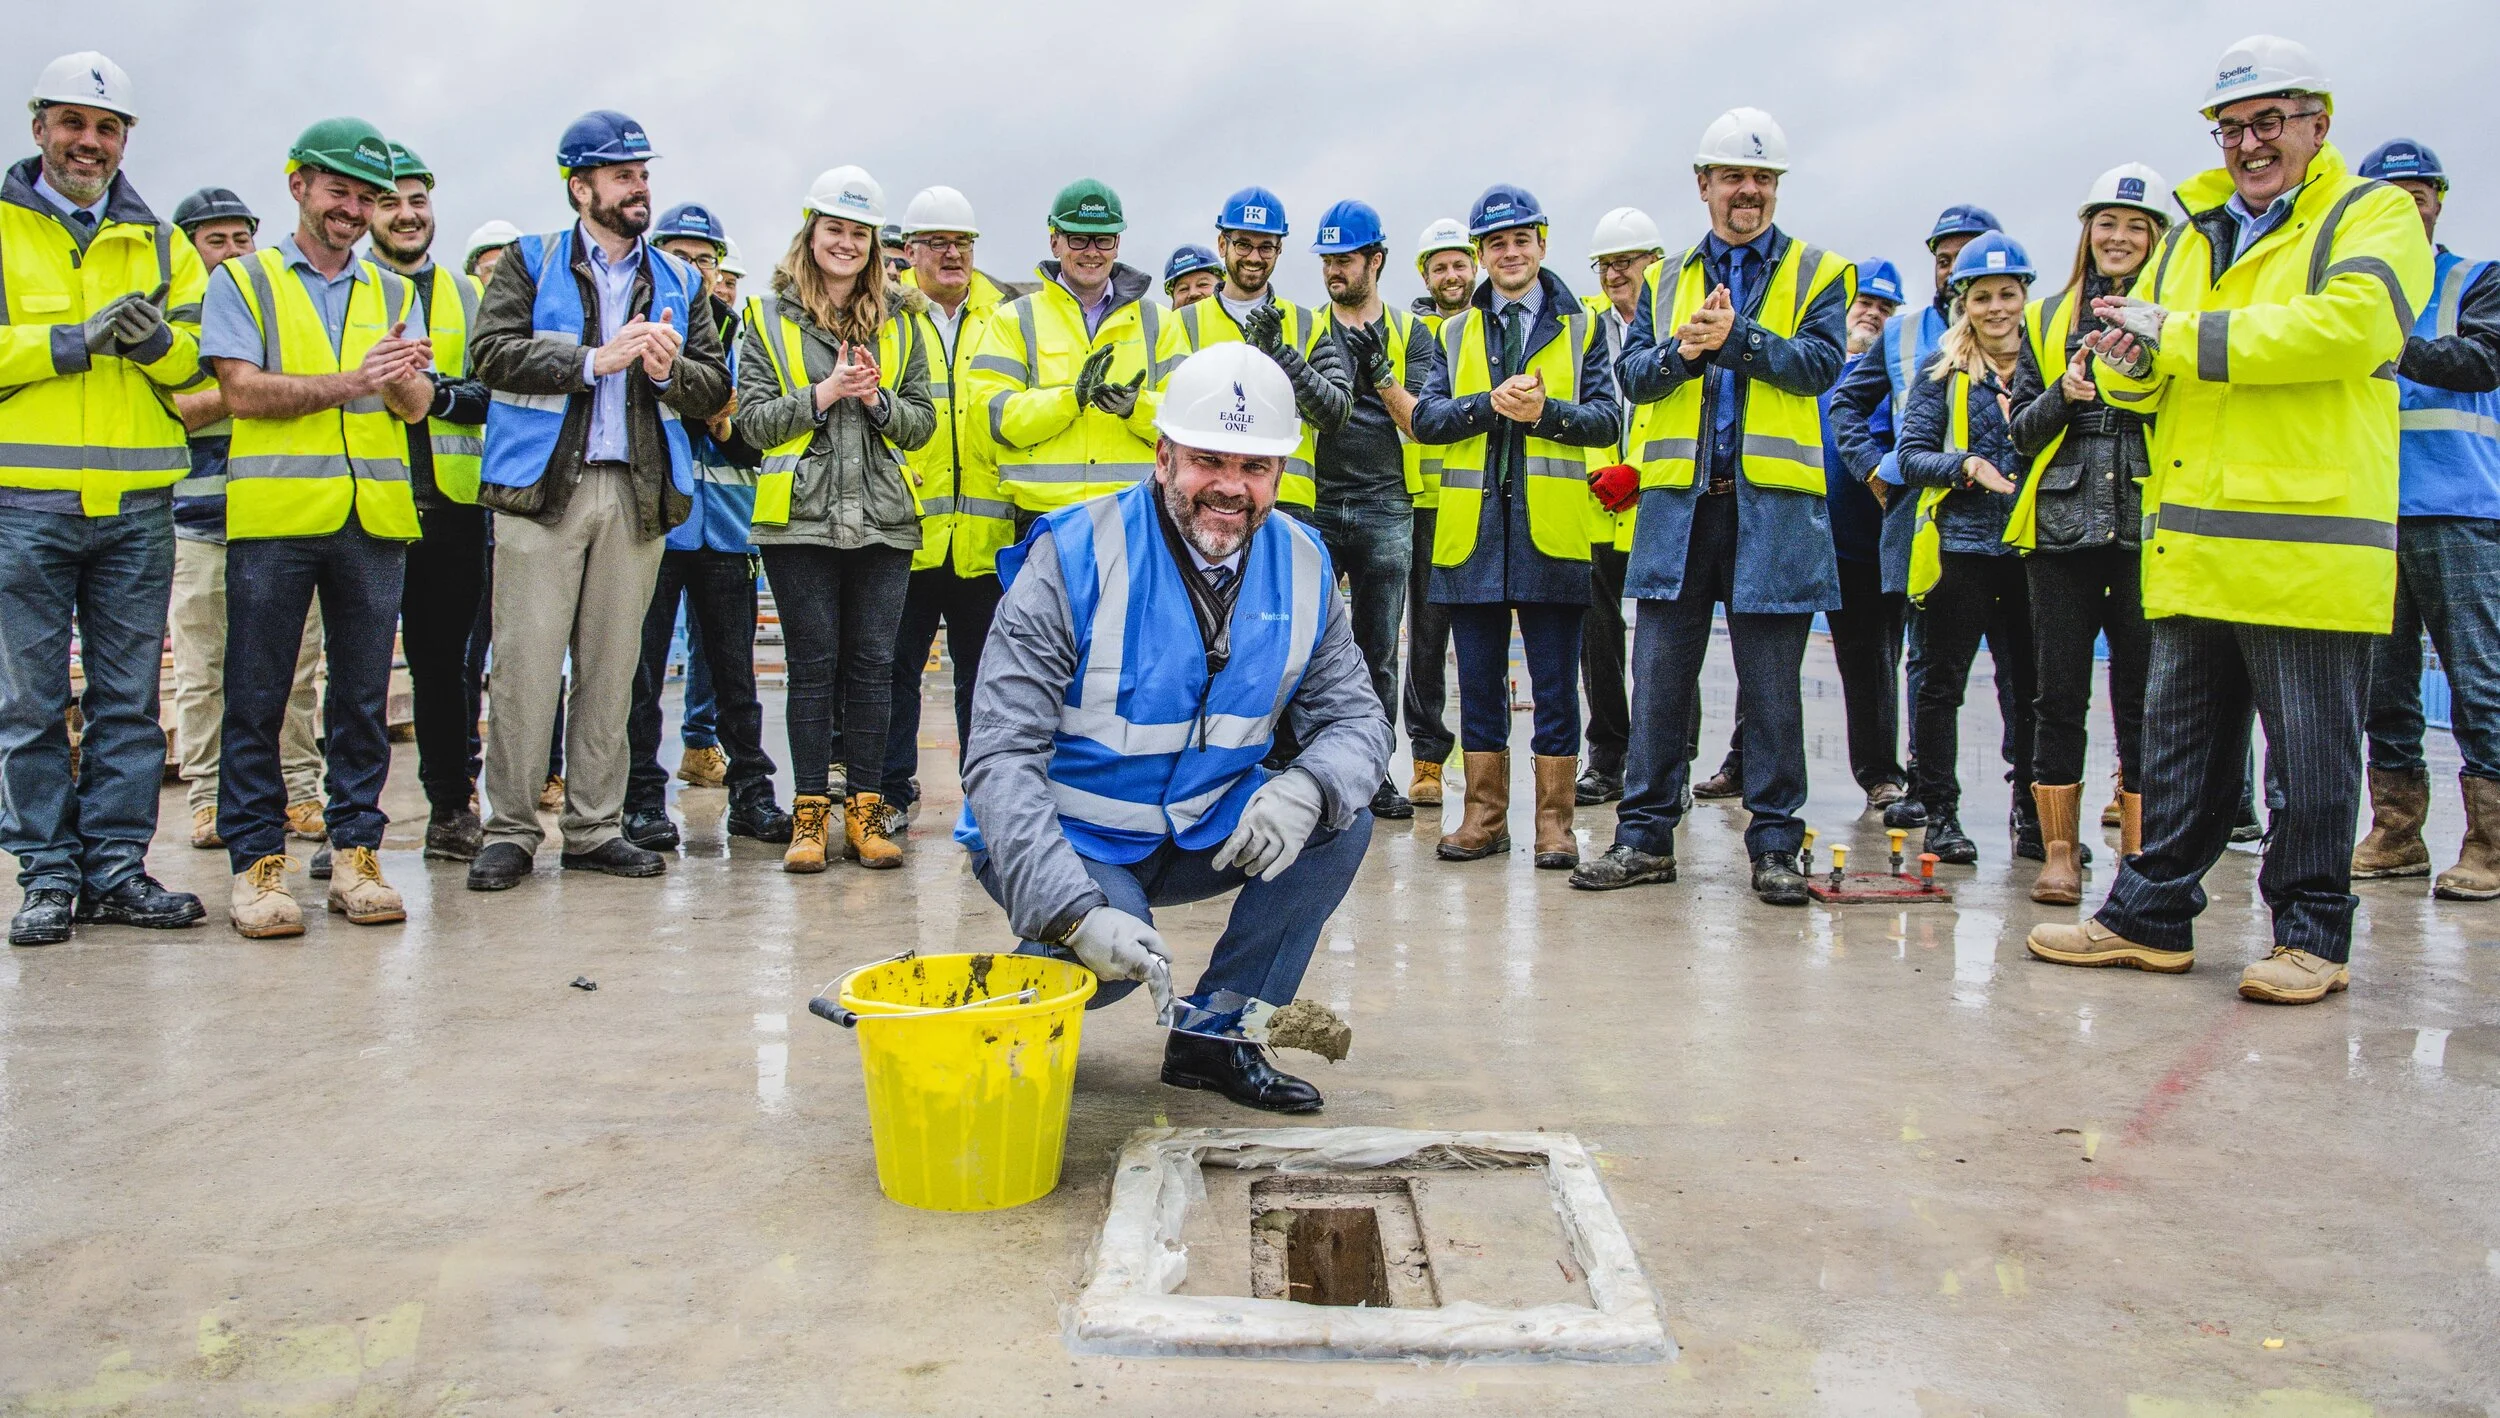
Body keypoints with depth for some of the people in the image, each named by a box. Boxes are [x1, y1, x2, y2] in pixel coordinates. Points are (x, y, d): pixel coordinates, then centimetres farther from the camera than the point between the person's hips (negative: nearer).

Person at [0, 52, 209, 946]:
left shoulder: (160, 245, 15)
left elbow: (201, 359, 8)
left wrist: (157, 340, -12)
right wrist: (75, 341, -16)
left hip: (137, 504, 3)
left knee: (128, 697, 6)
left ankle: (115, 866, 13)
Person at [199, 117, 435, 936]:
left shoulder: (394, 294, 17)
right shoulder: (242, 282, 9)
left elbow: (417, 405, 4)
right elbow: (242, 390, -5)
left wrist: (402, 380, -19)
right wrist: (349, 384, -17)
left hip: (374, 520, 3)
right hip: (273, 516, -3)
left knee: (364, 696, 5)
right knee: (257, 699, -1)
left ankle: (355, 852, 12)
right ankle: (257, 862, 5)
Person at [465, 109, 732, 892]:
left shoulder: (677, 281, 17)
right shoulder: (529, 262, 8)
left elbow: (717, 388, 12)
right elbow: (491, 351, -7)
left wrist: (671, 371, -8)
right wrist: (595, 360, -13)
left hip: (638, 493, 3)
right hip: (543, 485, -3)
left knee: (612, 668, 6)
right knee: (527, 664, -4)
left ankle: (595, 828, 14)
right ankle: (510, 829, 3)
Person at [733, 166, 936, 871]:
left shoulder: (902, 321, 13)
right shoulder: (770, 317, 8)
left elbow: (923, 421, 10)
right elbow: (754, 421, 1)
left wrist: (877, 398, -9)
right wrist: (825, 392, -11)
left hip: (883, 520, 2)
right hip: (800, 519, -1)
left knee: (873, 662, 1)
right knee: (813, 663, -1)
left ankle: (866, 812, 8)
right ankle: (810, 812, 7)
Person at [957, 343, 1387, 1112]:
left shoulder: (1301, 567, -6)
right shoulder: (1073, 560, -22)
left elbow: (1355, 718, -4)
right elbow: (1001, 756, -26)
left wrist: (1307, 790, -31)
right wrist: (1077, 911, -39)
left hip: (1202, 833, 5)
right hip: (1069, 841, -4)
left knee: (1341, 819, -16)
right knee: (1111, 951, -31)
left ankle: (1212, 1032, -2)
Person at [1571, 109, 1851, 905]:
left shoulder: (1817, 273, 9)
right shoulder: (1666, 280, 16)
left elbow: (1820, 362, -7)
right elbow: (1635, 374, 5)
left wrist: (1735, 338, -18)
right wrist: (1683, 349, -15)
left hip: (1774, 505, -2)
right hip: (1677, 502, 2)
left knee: (1772, 689, 2)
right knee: (1658, 680, 4)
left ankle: (1775, 846, 11)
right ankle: (1645, 837, 12)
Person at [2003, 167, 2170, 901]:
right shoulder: (2048, 319, 14)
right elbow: (2022, 429, 11)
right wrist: (2063, 396, -8)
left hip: (2149, 529, -1)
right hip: (2062, 529, 2)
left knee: (2143, 697, 0)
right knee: (2059, 695, 2)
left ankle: (2138, 859, 8)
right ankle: (2060, 853, 10)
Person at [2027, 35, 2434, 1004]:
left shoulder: (2376, 219, 2)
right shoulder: (2191, 237, 20)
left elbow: (2345, 324, -19)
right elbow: (2139, 381, 17)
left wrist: (2180, 339, -17)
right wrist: (2128, 363, -9)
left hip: (2309, 544, -6)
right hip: (2195, 544, 6)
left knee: (2312, 752, 2)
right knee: (2180, 742, 12)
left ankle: (2312, 934, 13)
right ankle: (2152, 914, 20)